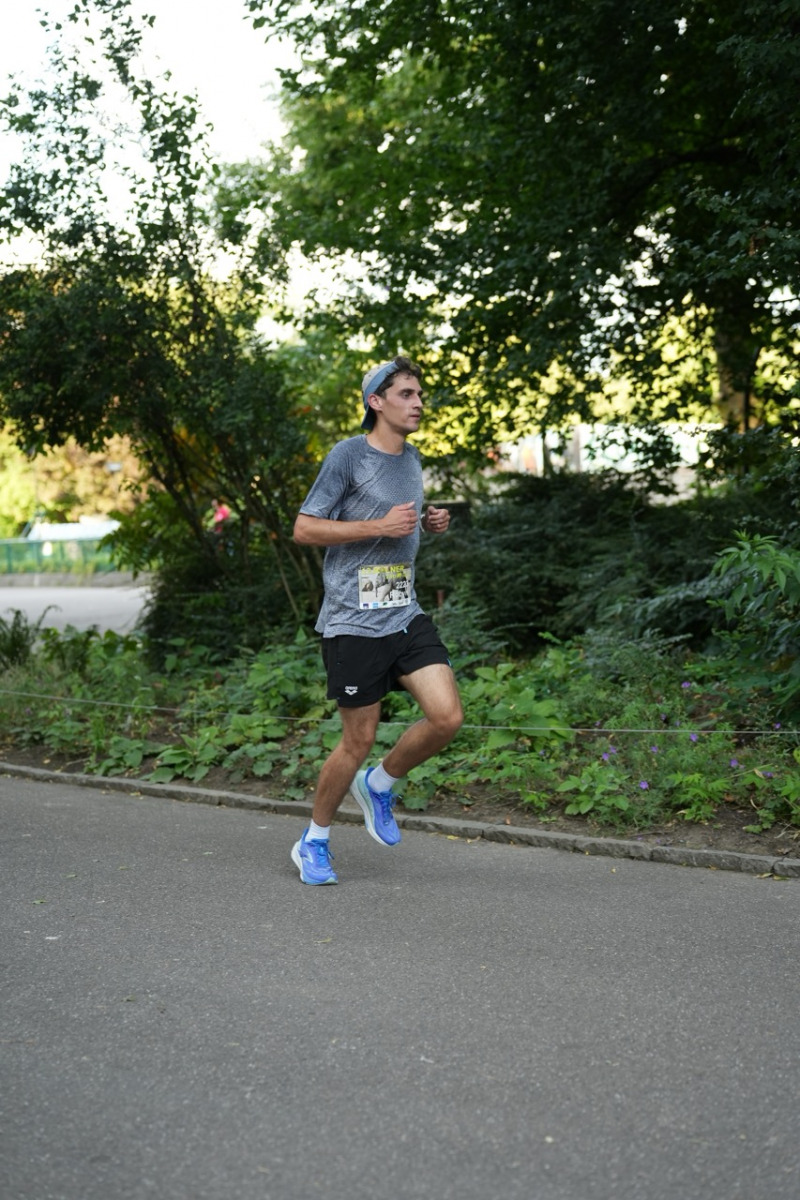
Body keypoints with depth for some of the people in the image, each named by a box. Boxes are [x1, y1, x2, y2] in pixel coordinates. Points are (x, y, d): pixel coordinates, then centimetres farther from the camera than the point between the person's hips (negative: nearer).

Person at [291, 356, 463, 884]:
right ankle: (314, 842, 21)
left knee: (448, 717, -8)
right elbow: (304, 528, -10)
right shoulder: (349, 455, -8)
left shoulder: (411, 458, 14)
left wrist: (429, 523, 7)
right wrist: (380, 526, -17)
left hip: (407, 616, 6)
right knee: (359, 741, 0)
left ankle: (379, 785, 19)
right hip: (354, 623, -6)